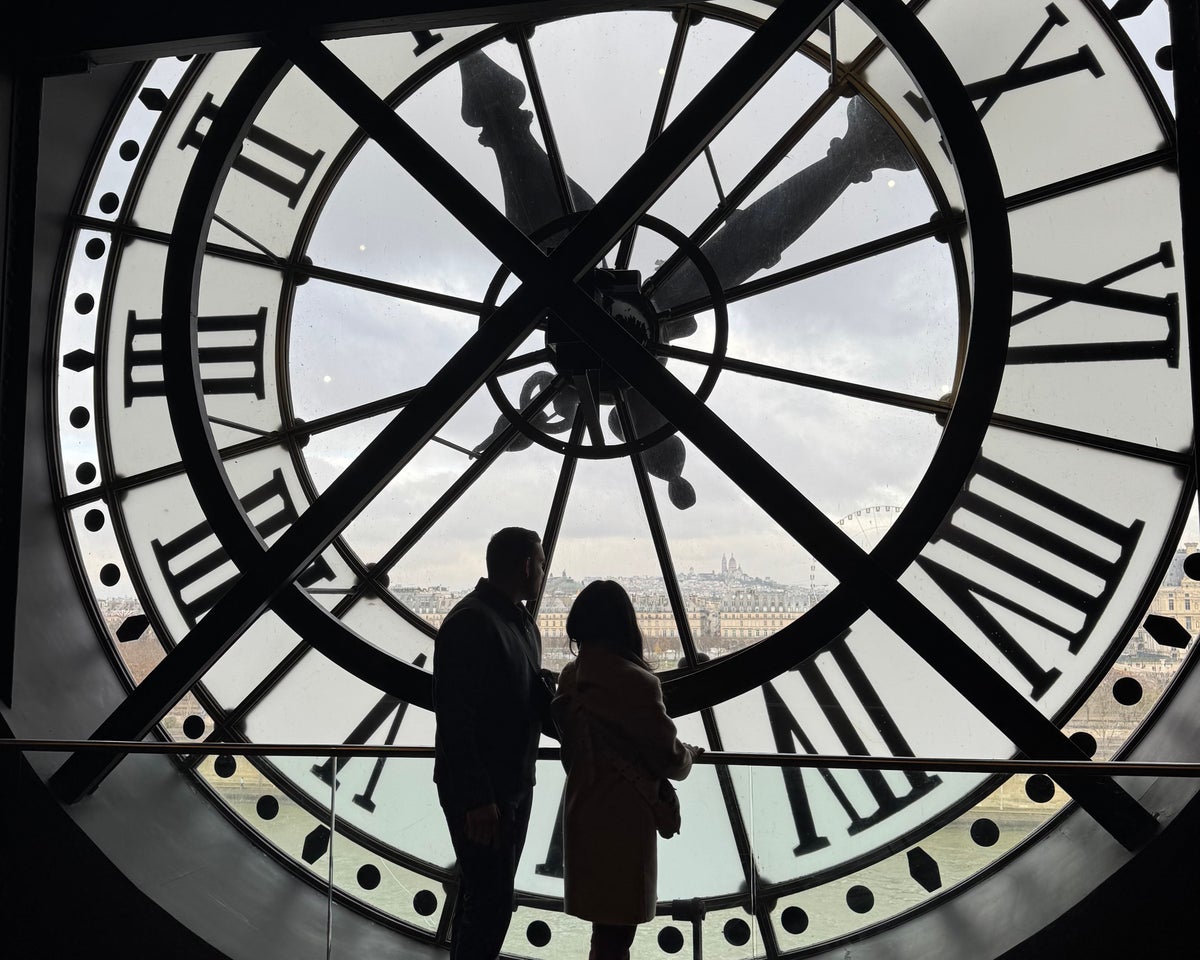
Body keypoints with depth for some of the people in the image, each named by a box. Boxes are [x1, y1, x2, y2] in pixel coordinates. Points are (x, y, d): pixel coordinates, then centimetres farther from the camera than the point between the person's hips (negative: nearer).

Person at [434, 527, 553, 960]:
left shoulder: (523, 622, 10)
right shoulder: (470, 621, -20)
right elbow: (455, 717, -23)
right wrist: (477, 797, -23)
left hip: (515, 785, 9)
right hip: (479, 794, -9)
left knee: (484, 895, 19)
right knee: (491, 902, -2)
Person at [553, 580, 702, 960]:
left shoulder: (570, 676, -1)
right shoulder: (636, 682, -23)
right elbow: (667, 757, -14)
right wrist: (690, 755, 7)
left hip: (583, 810, 7)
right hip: (622, 817, -7)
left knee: (605, 922, 23)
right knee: (615, 928, 7)